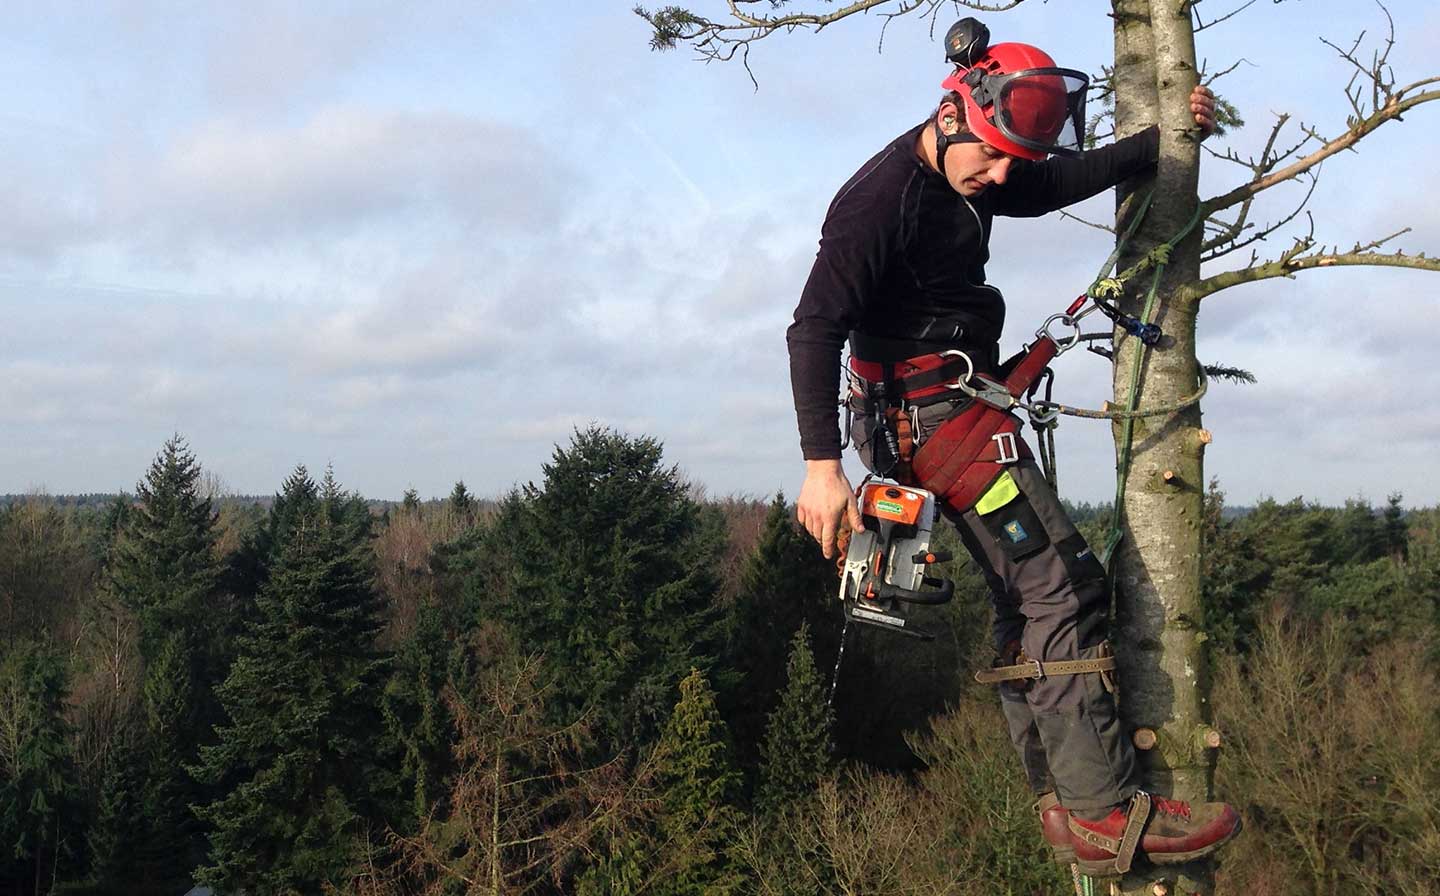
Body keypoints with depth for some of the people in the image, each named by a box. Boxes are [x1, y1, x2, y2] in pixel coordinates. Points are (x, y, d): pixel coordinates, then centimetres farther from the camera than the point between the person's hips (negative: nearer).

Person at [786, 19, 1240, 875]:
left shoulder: (971, 175, 9)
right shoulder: (880, 198, -19)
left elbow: (1069, 180, 27)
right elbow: (814, 330, -24)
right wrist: (823, 465, -31)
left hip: (961, 408, 10)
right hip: (929, 413, -10)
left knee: (1026, 596, 11)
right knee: (1064, 588, -14)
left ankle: (1062, 804, 17)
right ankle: (1106, 812, -13)